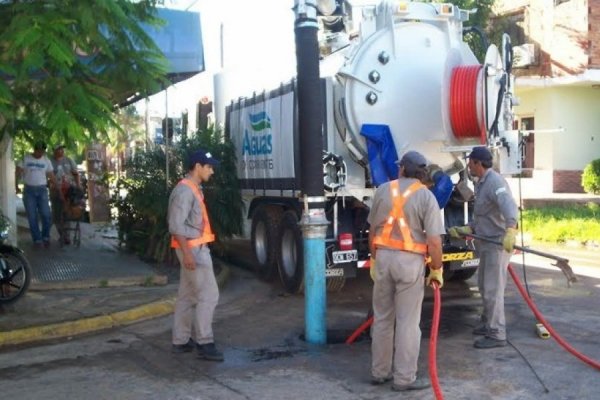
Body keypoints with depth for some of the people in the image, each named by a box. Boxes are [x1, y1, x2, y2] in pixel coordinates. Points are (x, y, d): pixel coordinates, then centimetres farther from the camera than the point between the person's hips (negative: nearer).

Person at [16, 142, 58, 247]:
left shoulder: (46, 160, 6)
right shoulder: (25, 159, 1)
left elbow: (51, 176, 8)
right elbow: (18, 172, 0)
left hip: (42, 190, 1)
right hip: (29, 190, -1)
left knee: (46, 215, -6)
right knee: (32, 217, 1)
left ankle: (46, 237, 13)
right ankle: (37, 239, 10)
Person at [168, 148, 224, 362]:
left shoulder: (194, 189, 15)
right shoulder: (185, 190, -17)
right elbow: (176, 225, -22)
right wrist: (187, 253, -26)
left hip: (197, 248, 10)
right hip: (192, 249, -10)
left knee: (187, 296, 12)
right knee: (208, 295, -8)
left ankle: (181, 341, 19)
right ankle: (204, 343, -3)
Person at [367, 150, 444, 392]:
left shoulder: (383, 190, 5)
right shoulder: (426, 196, -6)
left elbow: (373, 230, 11)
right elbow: (434, 240, -12)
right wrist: (436, 270, 0)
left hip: (383, 257, 4)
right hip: (410, 260, -4)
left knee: (382, 318, 14)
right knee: (408, 322, 3)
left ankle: (379, 372, 24)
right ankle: (404, 378, 8)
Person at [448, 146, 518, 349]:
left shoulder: (495, 182, -19)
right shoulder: (481, 183, 14)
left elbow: (509, 205, -37)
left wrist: (510, 230, -51)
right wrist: (466, 229, 7)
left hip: (498, 242, -11)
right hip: (487, 242, 11)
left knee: (492, 289, -7)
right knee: (484, 285, 21)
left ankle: (497, 335, 1)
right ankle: (488, 323, 37)